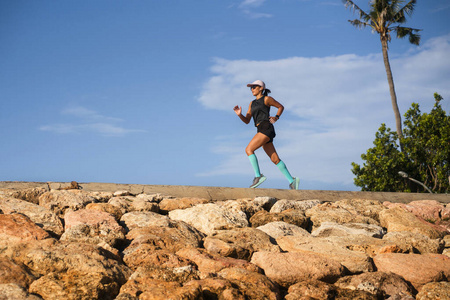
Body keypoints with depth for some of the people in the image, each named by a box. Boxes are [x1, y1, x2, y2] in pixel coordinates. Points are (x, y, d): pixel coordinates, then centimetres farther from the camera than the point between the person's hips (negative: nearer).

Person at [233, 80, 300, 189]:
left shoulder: (266, 99, 3)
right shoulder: (252, 103, 23)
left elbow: (281, 107, 13)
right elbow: (247, 121, 18)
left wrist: (276, 117, -2)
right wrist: (239, 114, 0)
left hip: (266, 128, -8)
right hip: (260, 131, 8)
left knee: (249, 149, -17)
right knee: (275, 159, 4)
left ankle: (258, 176, -17)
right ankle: (292, 181, 6)